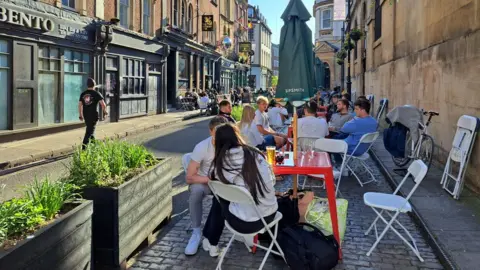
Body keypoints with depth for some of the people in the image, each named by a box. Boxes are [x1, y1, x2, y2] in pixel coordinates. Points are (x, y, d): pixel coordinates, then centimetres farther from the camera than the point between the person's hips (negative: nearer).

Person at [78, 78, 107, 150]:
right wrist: (104, 111, 3)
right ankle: (84, 147, -9)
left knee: (90, 130, 22)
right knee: (89, 131, -4)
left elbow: (80, 105, 8)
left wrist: (80, 115, 16)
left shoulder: (83, 94, 7)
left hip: (86, 115, 5)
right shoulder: (96, 94, -8)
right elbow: (103, 104, -15)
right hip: (93, 115, -5)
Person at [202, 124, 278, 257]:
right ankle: (211, 242, 39)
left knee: (218, 199, 25)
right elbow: (272, 181, 8)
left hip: (246, 222, -3)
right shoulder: (255, 154, 0)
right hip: (270, 214, 4)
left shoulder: (219, 163, -7)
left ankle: (211, 242, 39)